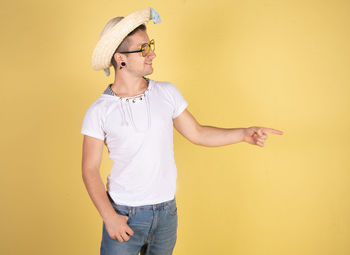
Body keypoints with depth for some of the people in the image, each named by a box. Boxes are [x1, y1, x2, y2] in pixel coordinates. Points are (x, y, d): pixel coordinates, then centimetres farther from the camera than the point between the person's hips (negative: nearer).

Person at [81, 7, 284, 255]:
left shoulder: (167, 93, -1)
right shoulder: (98, 112, -10)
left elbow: (196, 133, 7)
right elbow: (90, 169, -7)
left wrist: (244, 133, -2)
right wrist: (109, 217, -16)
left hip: (167, 211, 3)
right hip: (124, 215, -3)